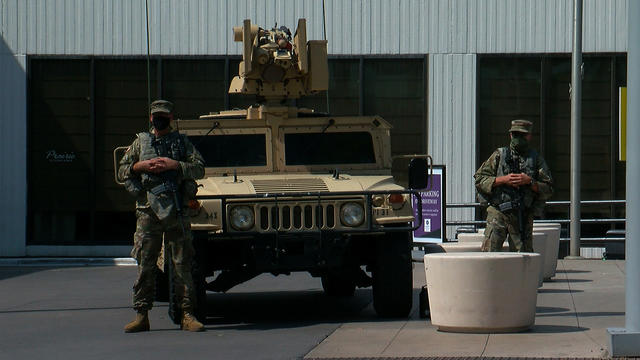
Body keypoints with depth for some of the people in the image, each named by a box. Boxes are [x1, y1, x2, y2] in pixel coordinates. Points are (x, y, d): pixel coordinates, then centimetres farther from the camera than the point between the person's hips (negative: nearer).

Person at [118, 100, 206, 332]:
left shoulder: (182, 142, 12)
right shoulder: (140, 142, 15)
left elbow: (199, 168, 1)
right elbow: (121, 171, 14)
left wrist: (174, 165, -11)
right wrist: (140, 166, -4)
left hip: (176, 210, -1)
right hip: (147, 209, 1)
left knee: (182, 264, -2)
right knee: (145, 265, -1)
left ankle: (187, 315, 0)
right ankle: (141, 315, 2)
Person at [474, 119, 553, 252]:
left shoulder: (536, 160, 9)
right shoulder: (499, 155, 7)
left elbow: (548, 190, 5)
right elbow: (479, 179, 3)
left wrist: (530, 182, -11)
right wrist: (503, 180, -10)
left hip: (523, 216, 1)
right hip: (498, 213, -1)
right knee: (490, 251, -12)